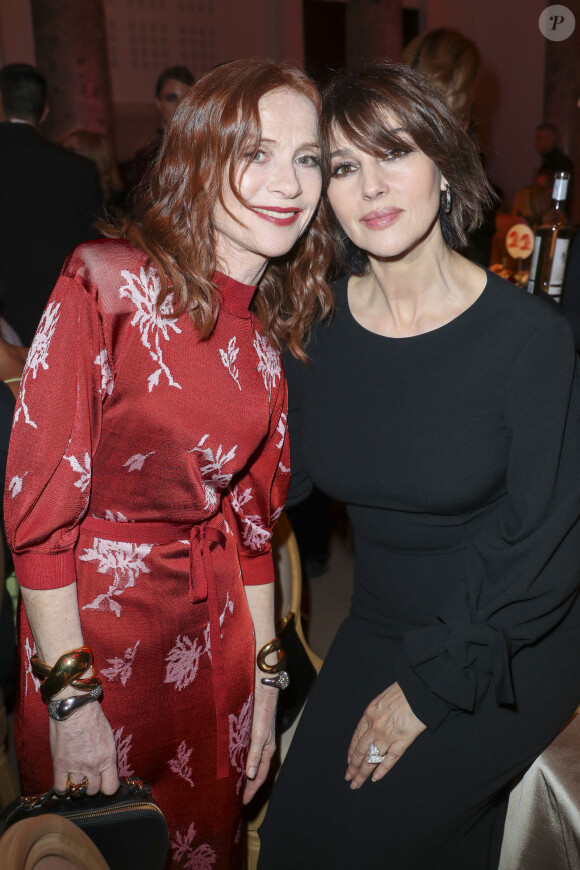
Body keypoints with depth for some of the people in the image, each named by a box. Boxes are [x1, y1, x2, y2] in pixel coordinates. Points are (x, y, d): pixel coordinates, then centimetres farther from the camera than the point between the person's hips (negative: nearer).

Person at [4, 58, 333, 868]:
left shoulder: (274, 327, 1)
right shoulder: (110, 279, -18)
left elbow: (251, 512, 7)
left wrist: (264, 679, 8)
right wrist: (72, 699, -14)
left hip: (213, 633, 5)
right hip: (92, 623, -5)